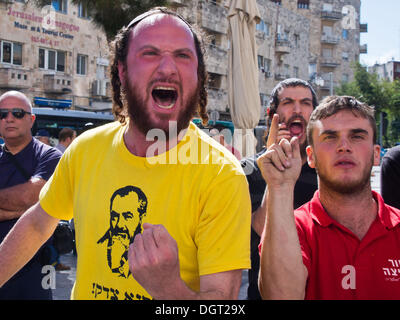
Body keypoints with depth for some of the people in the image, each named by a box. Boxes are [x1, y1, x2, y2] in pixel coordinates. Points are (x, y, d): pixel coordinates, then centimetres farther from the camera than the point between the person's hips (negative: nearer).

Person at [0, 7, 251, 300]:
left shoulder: (222, 176, -24)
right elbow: (37, 225, 5)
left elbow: (222, 295, -27)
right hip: (86, 292, 4)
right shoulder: (86, 149, -11)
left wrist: (170, 287, -44)